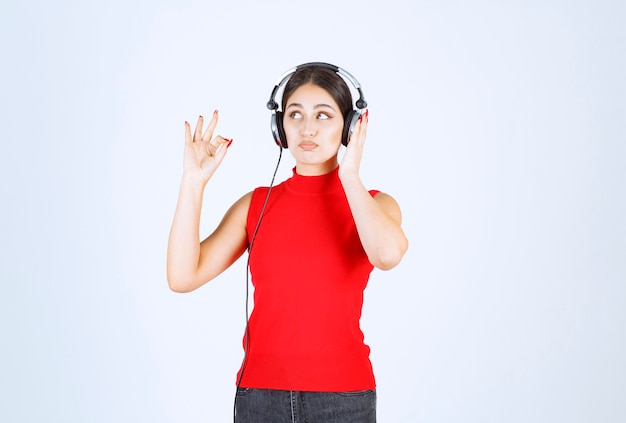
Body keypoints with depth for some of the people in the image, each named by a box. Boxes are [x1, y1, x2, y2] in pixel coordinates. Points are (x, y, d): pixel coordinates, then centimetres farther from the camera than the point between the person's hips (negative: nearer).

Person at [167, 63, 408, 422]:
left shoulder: (374, 204, -1)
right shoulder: (256, 204, 5)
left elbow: (388, 254, -25)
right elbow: (183, 277, -6)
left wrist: (349, 175, -14)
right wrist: (194, 181, -10)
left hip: (342, 394, -2)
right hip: (261, 394, 2)